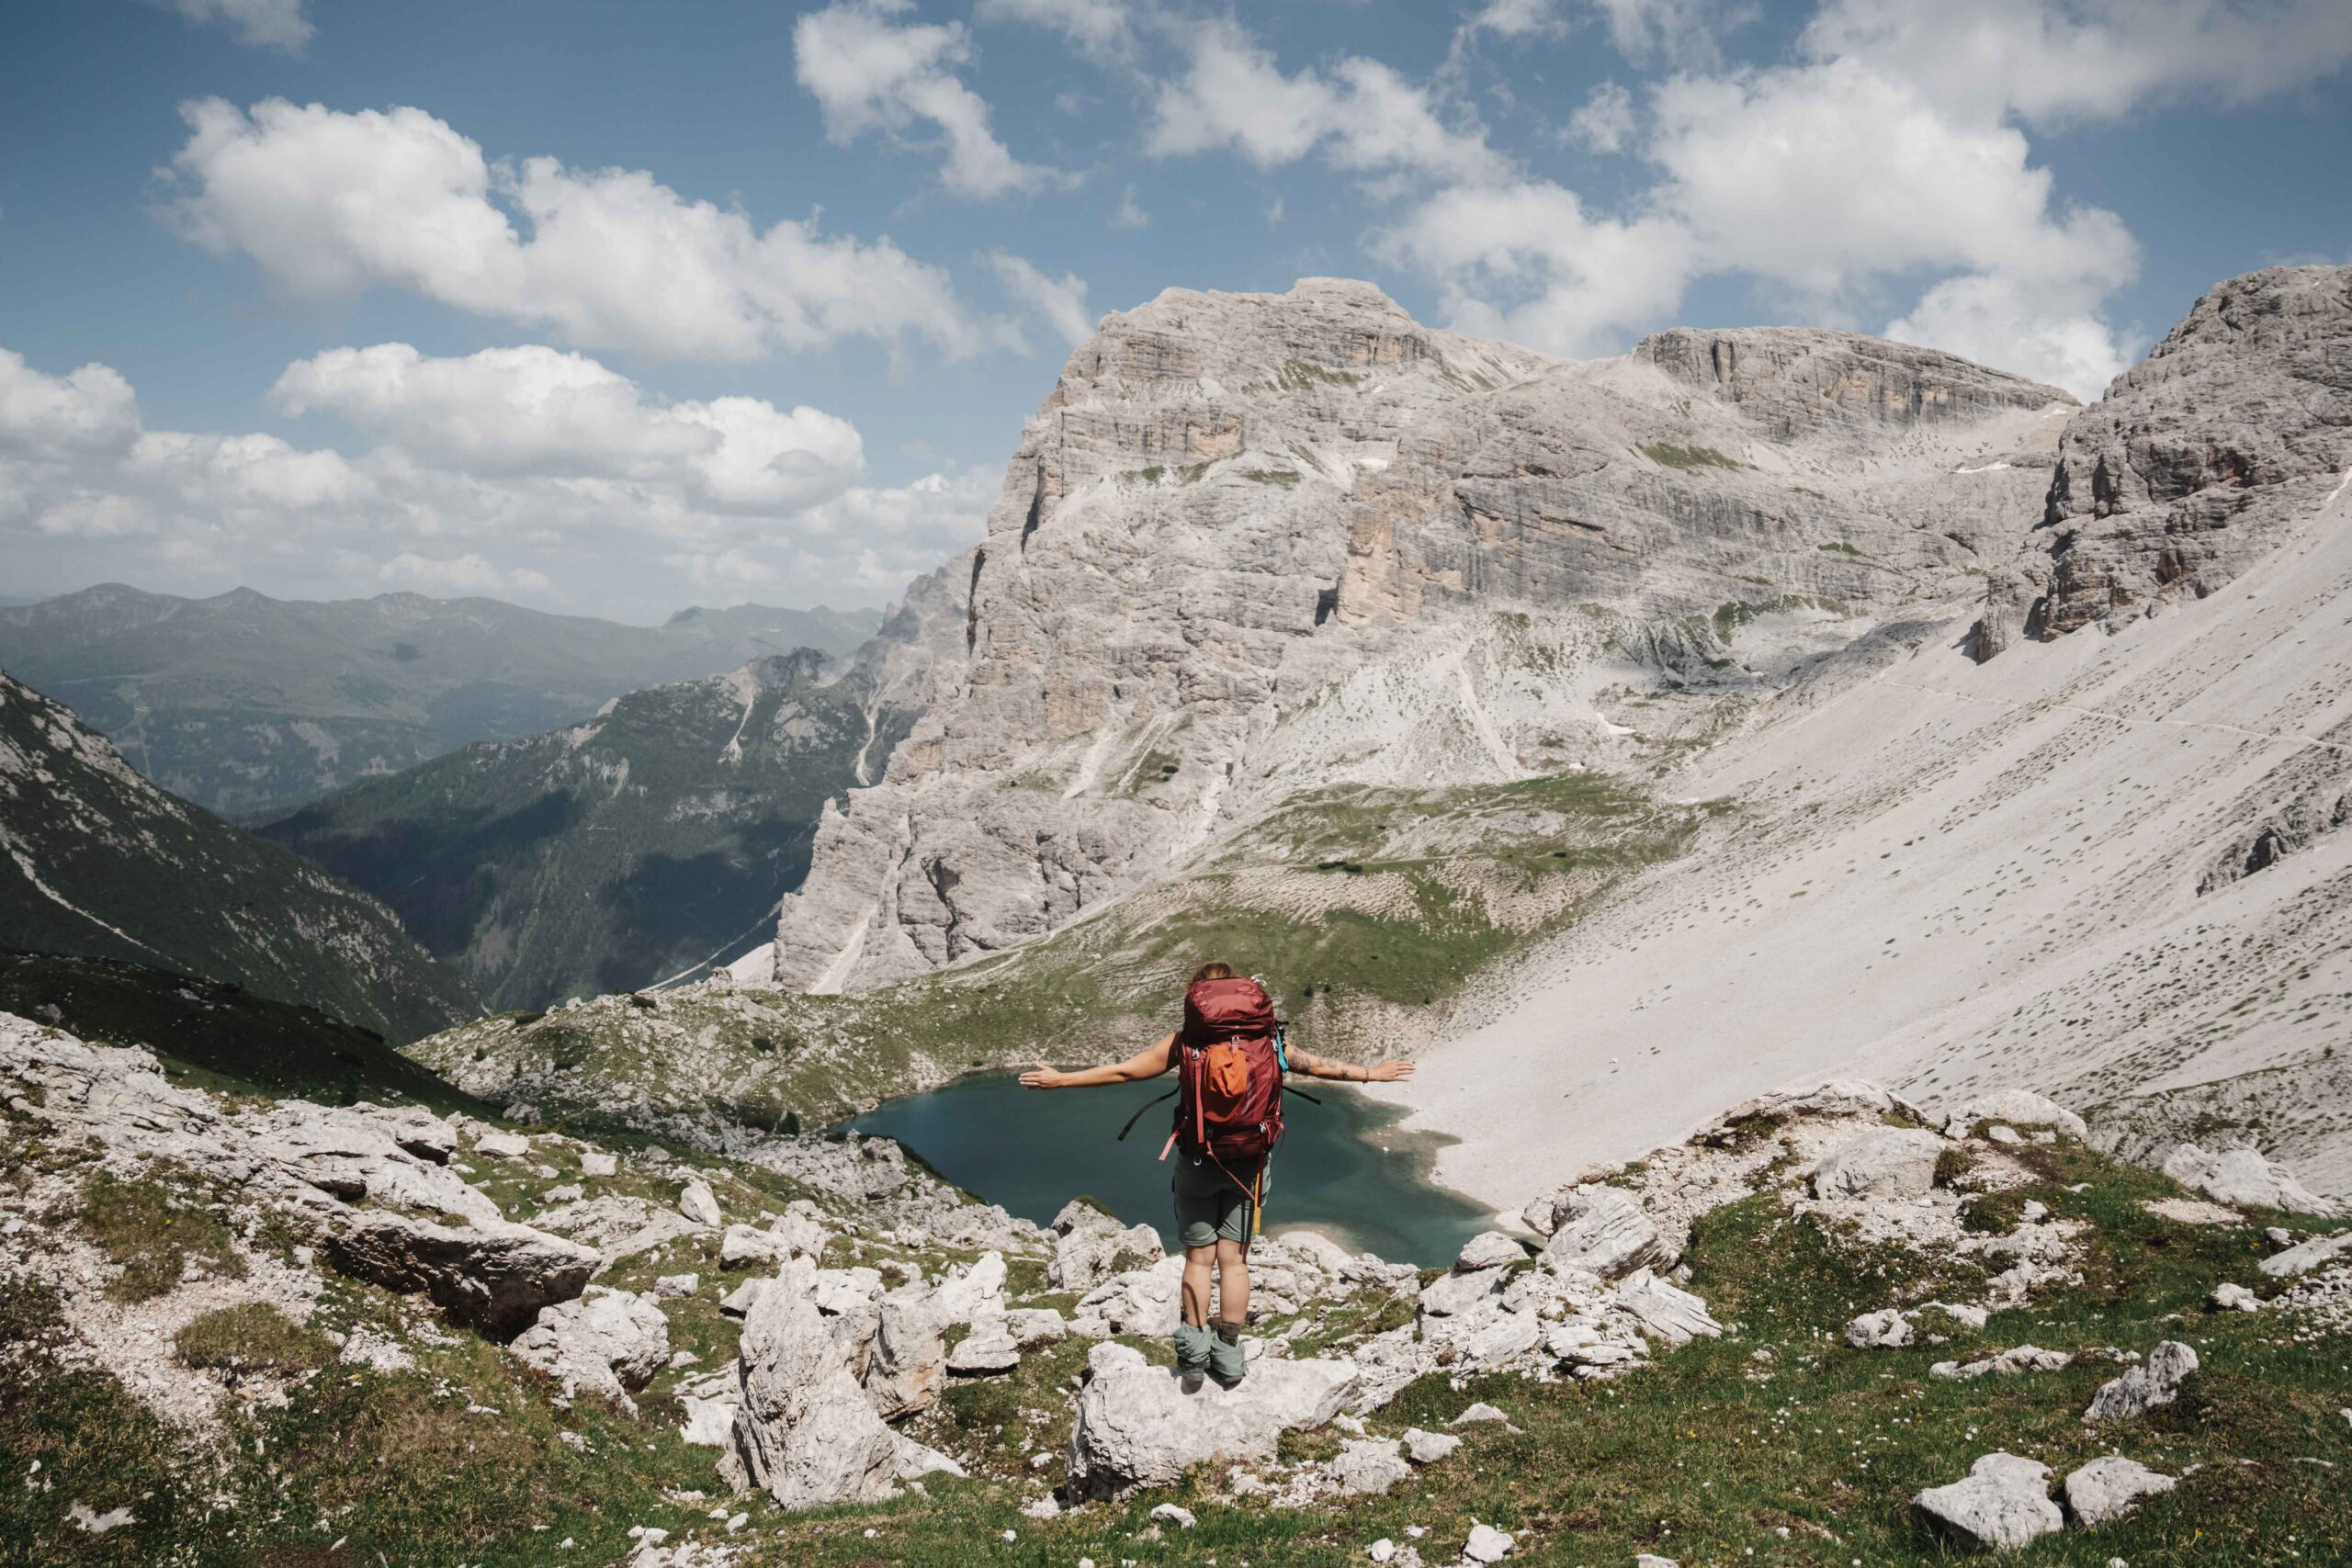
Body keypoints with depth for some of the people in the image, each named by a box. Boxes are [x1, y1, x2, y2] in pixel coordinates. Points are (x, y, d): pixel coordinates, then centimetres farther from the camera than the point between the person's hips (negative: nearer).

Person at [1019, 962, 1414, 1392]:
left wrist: (1061, 1080, 6)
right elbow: (1319, 1065, 11)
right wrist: (1370, 1073, 27)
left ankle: (1194, 1353, 11)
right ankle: (1228, 1356, 16)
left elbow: (1122, 1071, -3)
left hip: (1198, 1161, -2)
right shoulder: (1269, 1039, 0)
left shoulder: (1184, 1040, -5)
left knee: (1199, 1258, 11)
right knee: (1234, 1259, 10)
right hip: (1248, 1163, 2)